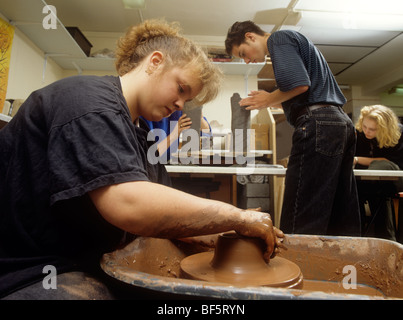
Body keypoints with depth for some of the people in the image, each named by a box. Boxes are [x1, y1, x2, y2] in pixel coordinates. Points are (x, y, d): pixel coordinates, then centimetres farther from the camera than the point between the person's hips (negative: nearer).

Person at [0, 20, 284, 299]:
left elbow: (155, 209, 6)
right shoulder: (89, 99, -18)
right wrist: (239, 218, -25)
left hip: (90, 263, 9)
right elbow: (129, 206, -34)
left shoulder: (132, 129, 11)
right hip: (30, 275, -8)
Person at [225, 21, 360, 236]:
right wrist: (271, 102, 20)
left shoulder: (279, 38, 2)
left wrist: (269, 100, 0)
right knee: (341, 224, 11)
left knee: (299, 226, -10)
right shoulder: (296, 40, 30)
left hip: (317, 123, -10)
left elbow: (299, 84, -16)